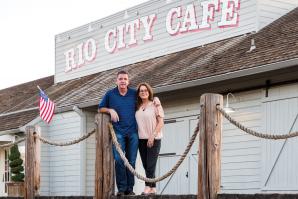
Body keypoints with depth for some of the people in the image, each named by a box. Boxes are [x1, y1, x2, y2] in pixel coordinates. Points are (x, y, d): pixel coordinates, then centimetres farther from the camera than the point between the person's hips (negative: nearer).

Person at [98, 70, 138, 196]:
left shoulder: (134, 94, 9)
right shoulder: (110, 94, 7)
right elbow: (100, 108, 15)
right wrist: (110, 110, -3)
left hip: (133, 132, 1)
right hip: (118, 132, -1)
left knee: (131, 161, 1)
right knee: (119, 160, -12)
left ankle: (130, 188, 7)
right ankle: (121, 188, -8)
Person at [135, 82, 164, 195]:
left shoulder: (155, 105, -3)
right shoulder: (137, 107, 10)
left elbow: (160, 123, -5)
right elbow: (136, 123, 15)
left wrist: (152, 136, -12)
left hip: (153, 139, -5)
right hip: (141, 139, 5)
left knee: (150, 164, -9)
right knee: (146, 165, 5)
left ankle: (148, 187, -8)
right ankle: (153, 188, 10)